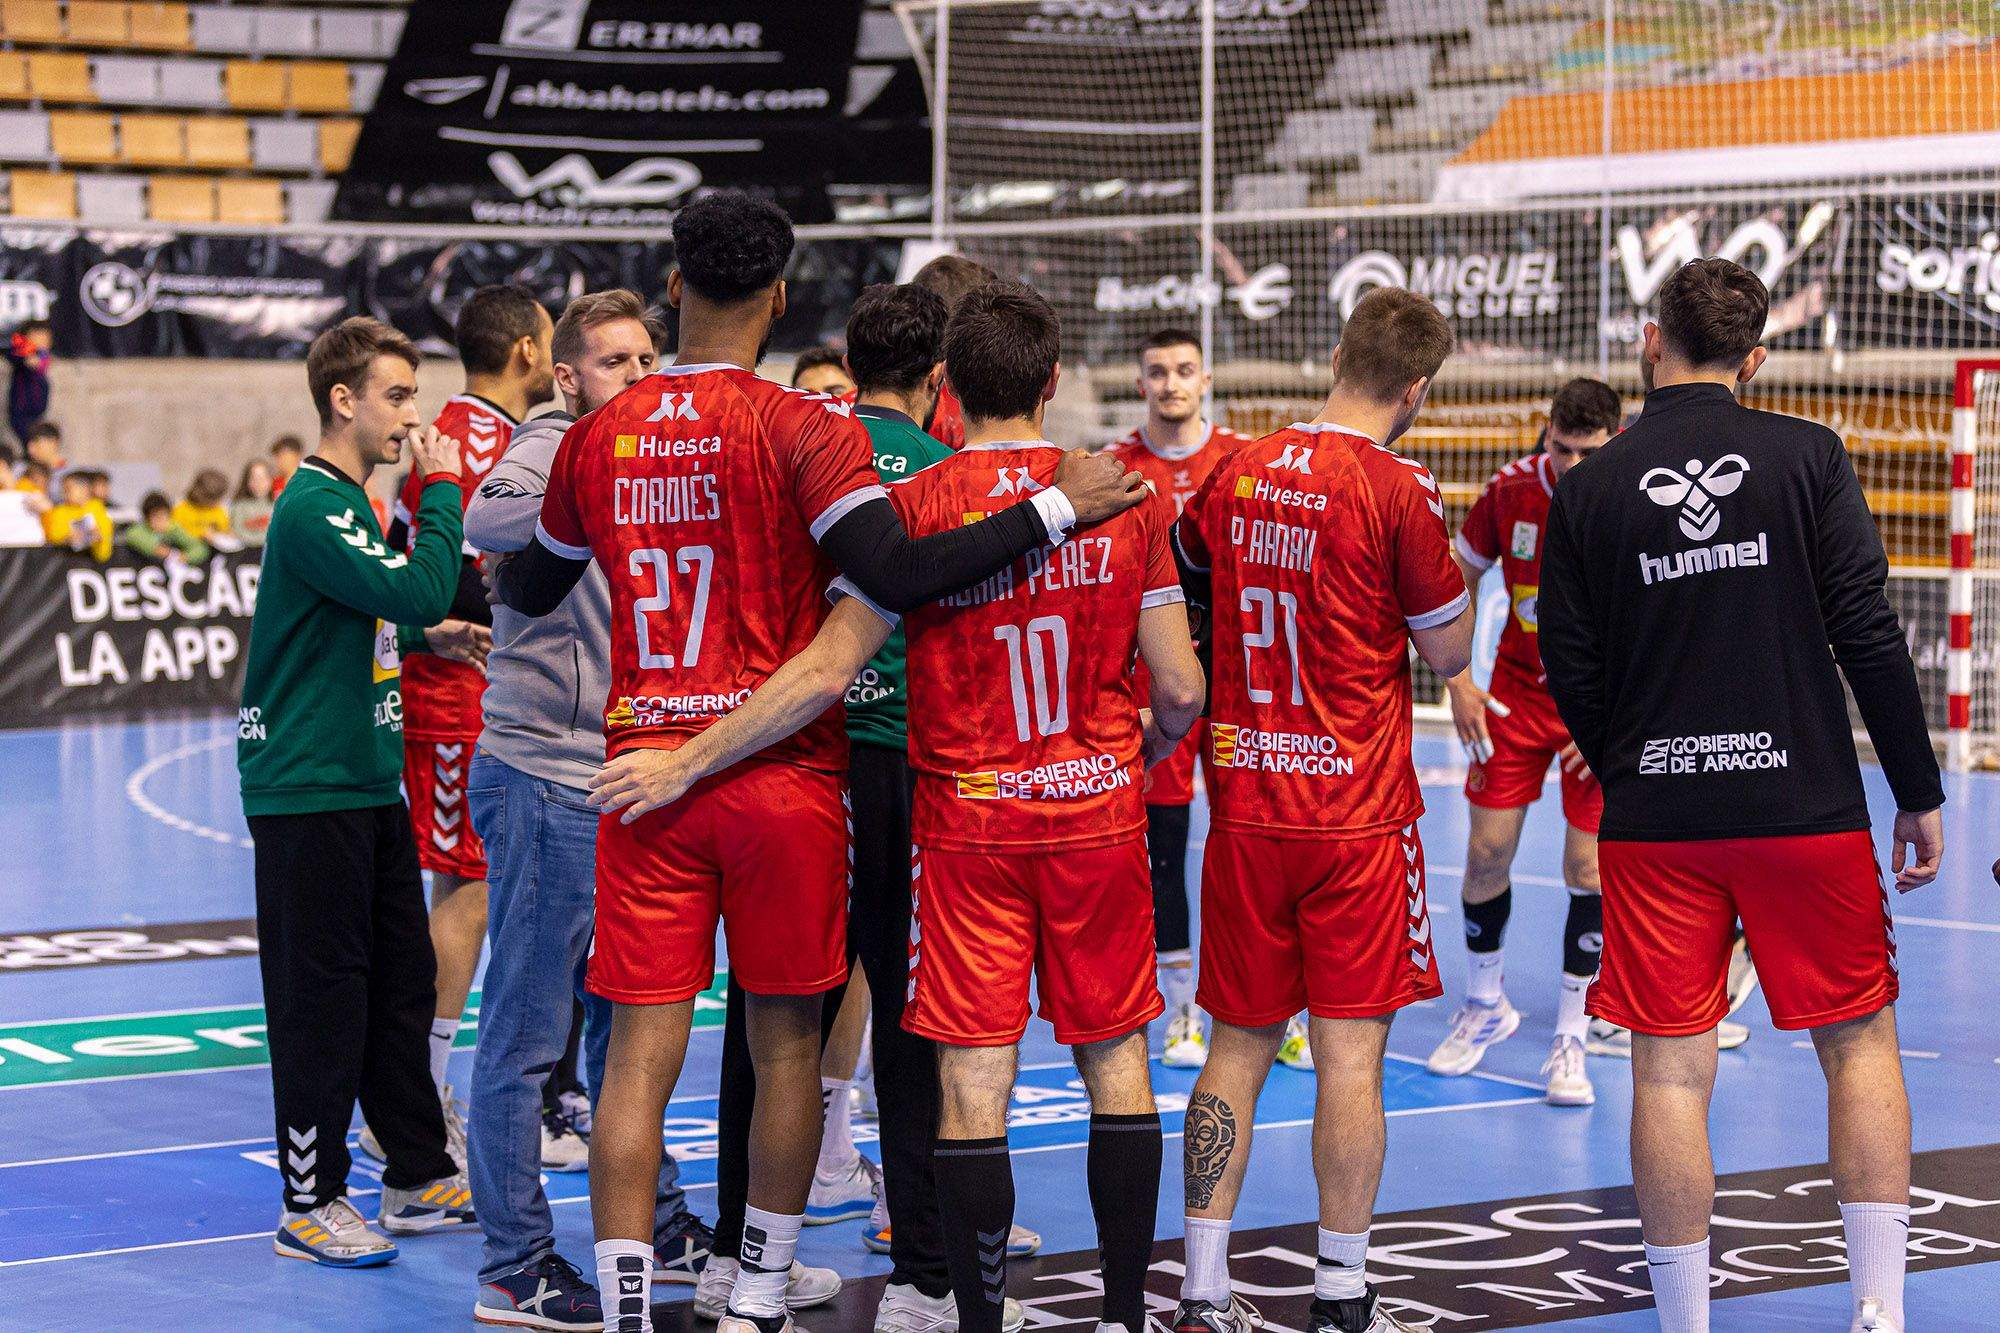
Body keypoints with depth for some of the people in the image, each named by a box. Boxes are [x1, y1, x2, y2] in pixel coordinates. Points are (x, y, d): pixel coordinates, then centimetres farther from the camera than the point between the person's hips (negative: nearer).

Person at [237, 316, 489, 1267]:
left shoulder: (348, 502, 16)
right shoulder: (312, 506, -16)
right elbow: (418, 591, -26)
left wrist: (424, 637, 11)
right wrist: (441, 491, -16)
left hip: (367, 782, 10)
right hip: (306, 790, -10)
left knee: (401, 983, 14)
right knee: (322, 997, -3)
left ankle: (418, 1178, 23)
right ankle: (310, 1205, 5)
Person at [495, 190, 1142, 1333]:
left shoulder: (598, 439, 5)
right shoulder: (803, 429, -9)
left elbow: (532, 590, 21)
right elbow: (898, 575, -21)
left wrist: (495, 573, 45)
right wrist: (1058, 506, -16)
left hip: (646, 771, 3)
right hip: (782, 773, -3)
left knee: (642, 1052, 3)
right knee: (785, 1042, 11)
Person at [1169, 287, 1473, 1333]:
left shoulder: (1232, 475, 4)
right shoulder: (1397, 490, -12)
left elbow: (1182, 587, 20)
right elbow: (1449, 651, -4)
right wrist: (1439, 563, 11)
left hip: (1245, 805, 5)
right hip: (1359, 813, -5)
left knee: (1238, 1048, 10)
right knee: (1350, 1052, 1)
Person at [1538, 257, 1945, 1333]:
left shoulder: (1587, 489, 1)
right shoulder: (1808, 456, -2)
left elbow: (1572, 677, 3)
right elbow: (1868, 632, -6)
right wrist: (1918, 792, 2)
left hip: (1654, 819, 1)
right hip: (1807, 803, -1)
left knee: (1671, 1071, 4)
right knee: (1860, 1042, 11)